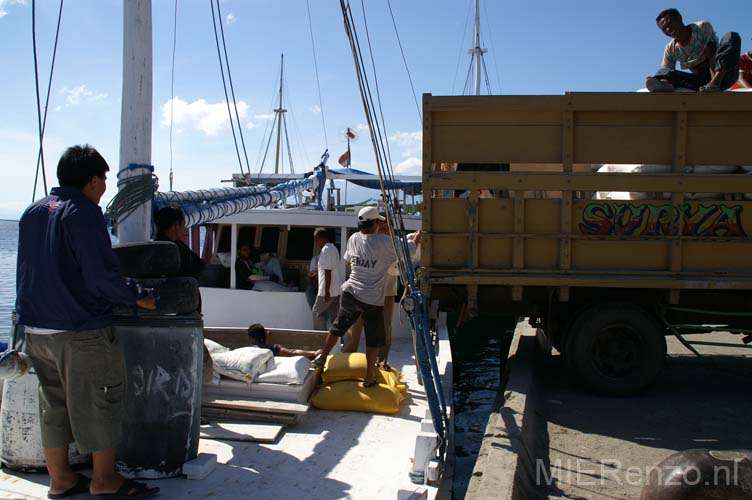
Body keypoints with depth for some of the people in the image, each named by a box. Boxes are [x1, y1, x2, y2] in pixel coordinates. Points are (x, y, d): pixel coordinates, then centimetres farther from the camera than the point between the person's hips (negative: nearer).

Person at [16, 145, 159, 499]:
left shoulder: (32, 212, 13)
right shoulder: (83, 213, -13)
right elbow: (102, 275, -19)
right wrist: (136, 298, -7)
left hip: (36, 328, 8)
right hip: (81, 330, -8)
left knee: (53, 403, 15)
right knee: (100, 402, 3)